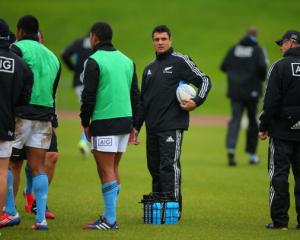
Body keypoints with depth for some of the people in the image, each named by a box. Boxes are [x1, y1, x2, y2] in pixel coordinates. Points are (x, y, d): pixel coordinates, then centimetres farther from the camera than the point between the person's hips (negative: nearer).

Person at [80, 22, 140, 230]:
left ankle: (109, 219, -9)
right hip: (125, 120, 7)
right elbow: (136, 94, 16)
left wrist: (85, 123, 0)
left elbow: (89, 95, -11)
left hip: (104, 122, -7)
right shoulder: (127, 61, 15)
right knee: (113, 170, 13)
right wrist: (133, 125, 20)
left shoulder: (94, 61, -8)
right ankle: (111, 217, 14)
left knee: (106, 170, -6)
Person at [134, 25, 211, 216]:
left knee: (169, 166, -11)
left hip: (172, 125, -7)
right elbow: (143, 100, 24)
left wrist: (197, 101, -16)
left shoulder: (180, 61, -1)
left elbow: (204, 81, -1)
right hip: (152, 127, 7)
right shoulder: (150, 69, 19)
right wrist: (136, 126, 20)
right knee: (154, 167, 8)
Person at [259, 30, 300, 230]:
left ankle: (280, 220, -2)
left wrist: (264, 127, -4)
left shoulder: (280, 67, -8)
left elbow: (271, 101, -11)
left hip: (282, 131, -4)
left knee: (279, 175, 0)